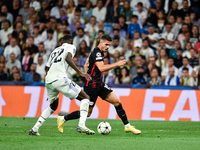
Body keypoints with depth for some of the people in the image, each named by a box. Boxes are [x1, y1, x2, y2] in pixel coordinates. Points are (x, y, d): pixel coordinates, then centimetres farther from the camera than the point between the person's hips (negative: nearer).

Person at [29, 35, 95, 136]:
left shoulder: (55, 51, 31)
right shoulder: (71, 47, 11)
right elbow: (68, 58, -12)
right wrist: (80, 72, -15)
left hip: (48, 81, 7)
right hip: (59, 78, -7)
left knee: (53, 107, 28)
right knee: (85, 98, -1)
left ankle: (34, 129, 20)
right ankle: (81, 125, -19)